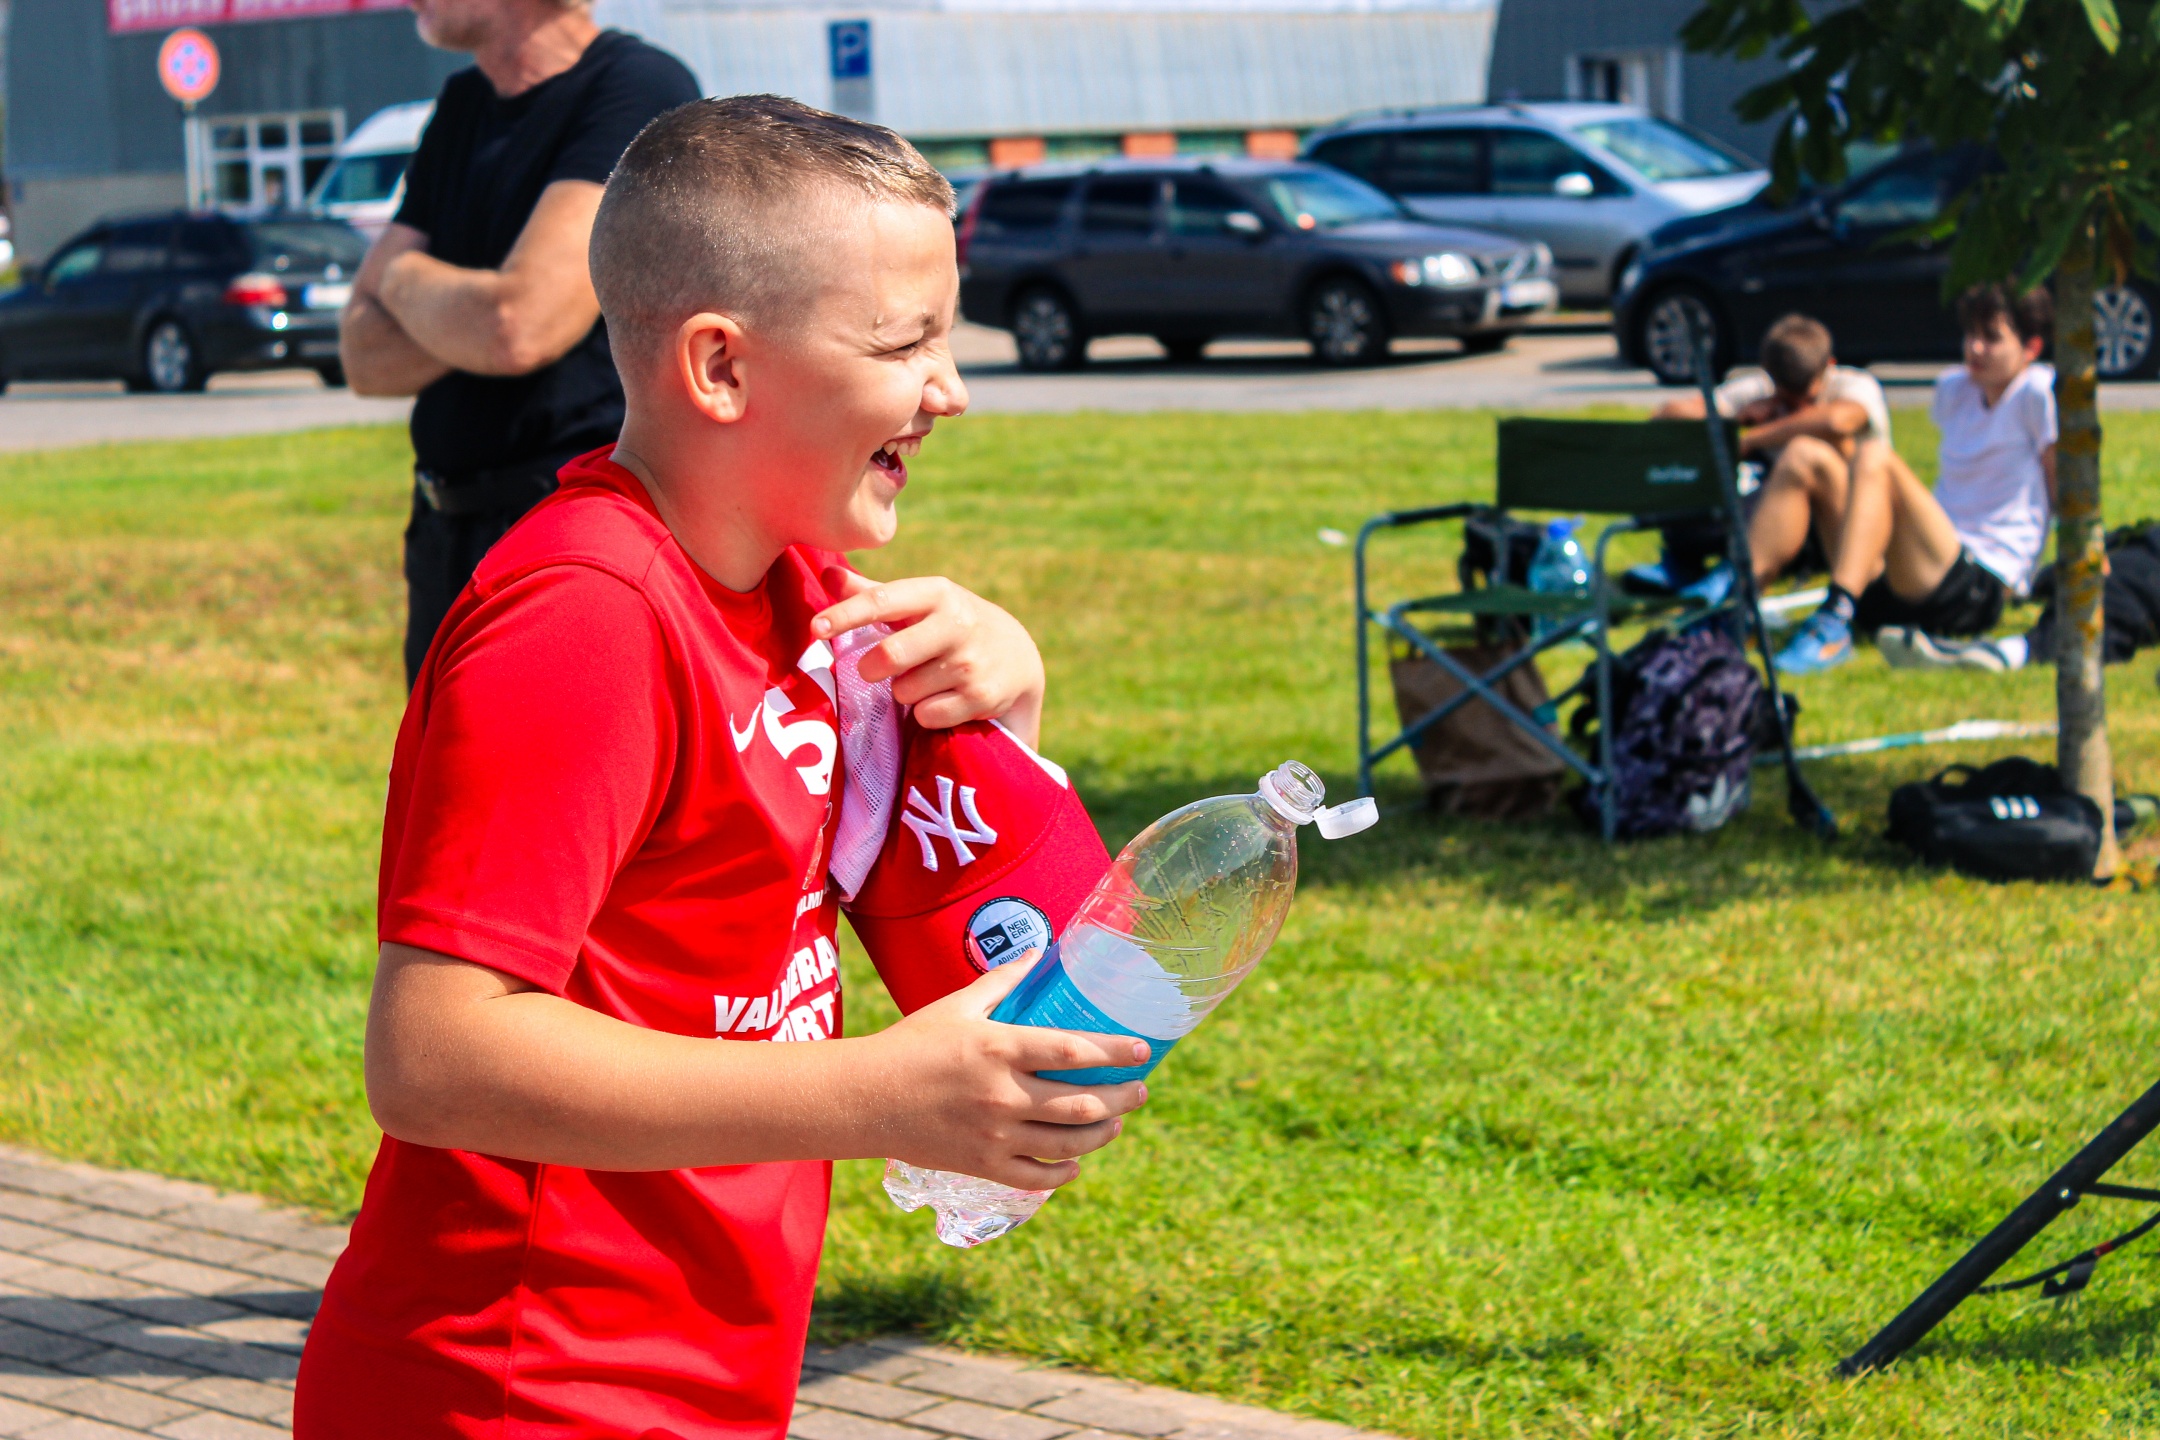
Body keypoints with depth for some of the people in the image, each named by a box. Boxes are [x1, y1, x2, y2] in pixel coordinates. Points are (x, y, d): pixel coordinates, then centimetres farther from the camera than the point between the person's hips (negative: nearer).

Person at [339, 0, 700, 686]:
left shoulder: (641, 89, -12)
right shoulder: (464, 107, 14)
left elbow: (518, 326, -22)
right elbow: (365, 355, 10)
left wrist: (407, 279, -1)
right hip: (448, 547, 9)